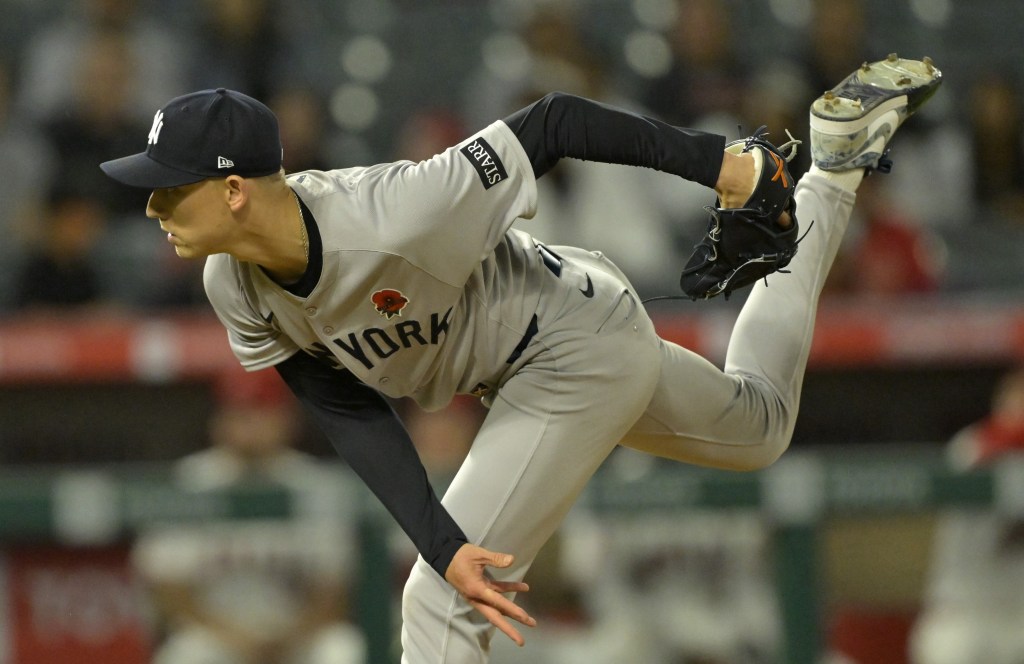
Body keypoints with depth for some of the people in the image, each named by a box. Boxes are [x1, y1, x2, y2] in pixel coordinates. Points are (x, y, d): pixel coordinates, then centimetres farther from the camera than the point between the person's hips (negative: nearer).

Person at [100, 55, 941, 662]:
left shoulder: (397, 216, -39)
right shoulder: (236, 289, -17)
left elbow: (551, 125, -30)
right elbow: (353, 417, -14)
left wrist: (720, 163, -25)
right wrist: (446, 548, -26)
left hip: (584, 346, -8)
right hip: (524, 367, 8)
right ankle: (831, 175, 40)